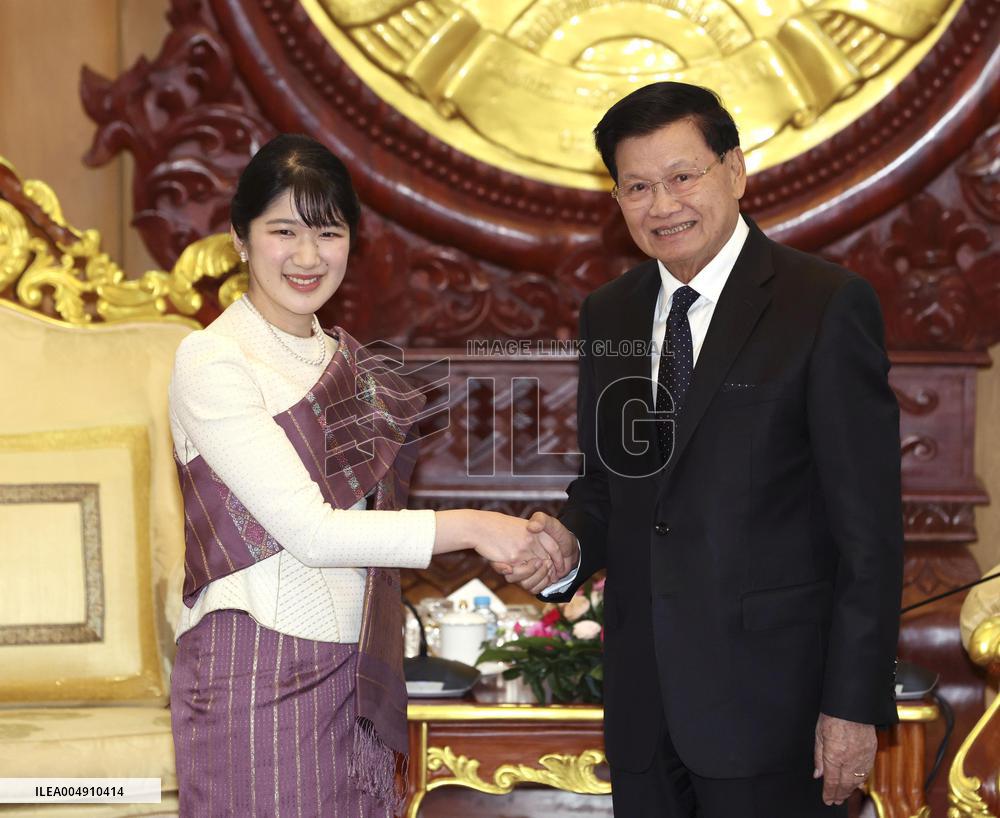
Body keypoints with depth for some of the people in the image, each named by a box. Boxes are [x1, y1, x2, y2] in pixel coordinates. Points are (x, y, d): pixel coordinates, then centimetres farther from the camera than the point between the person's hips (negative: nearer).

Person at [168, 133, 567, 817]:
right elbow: (307, 530, -17)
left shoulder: (347, 362, 13)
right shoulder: (213, 362, -10)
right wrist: (472, 527, -18)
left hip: (354, 675, 7)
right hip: (256, 676, -7)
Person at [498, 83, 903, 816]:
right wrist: (568, 541, -5)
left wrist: (856, 703, -12)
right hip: (643, 697, 5)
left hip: (769, 698, -5)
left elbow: (869, 527, -10)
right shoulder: (608, 313, 9)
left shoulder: (828, 305, -10)